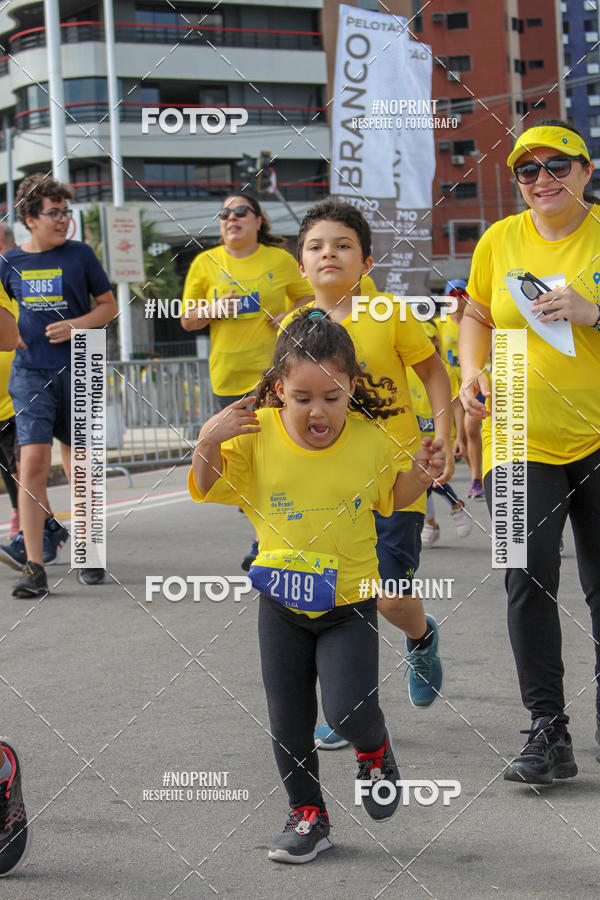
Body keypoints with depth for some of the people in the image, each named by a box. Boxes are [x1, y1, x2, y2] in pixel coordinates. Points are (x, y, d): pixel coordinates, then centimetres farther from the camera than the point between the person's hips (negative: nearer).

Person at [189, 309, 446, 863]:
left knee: (349, 710, -15)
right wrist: (207, 441, -20)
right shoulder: (256, 433, -12)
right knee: (288, 721, 9)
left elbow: (392, 497, 9)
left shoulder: (370, 442, -10)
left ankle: (375, 752, 21)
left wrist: (421, 474, -11)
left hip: (350, 601, -2)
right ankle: (308, 816, 28)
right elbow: (207, 489, -2)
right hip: (281, 603, 2)